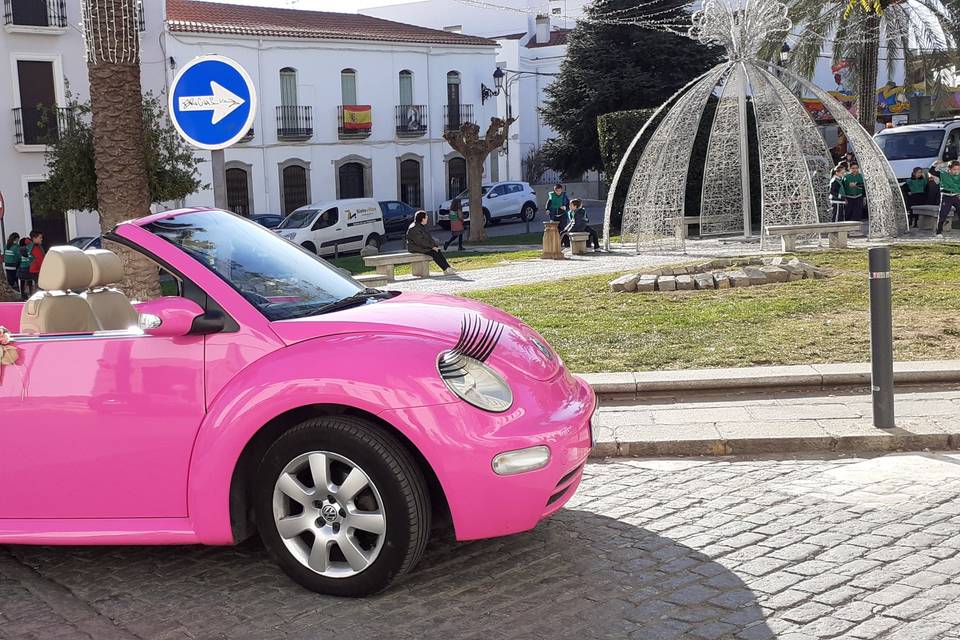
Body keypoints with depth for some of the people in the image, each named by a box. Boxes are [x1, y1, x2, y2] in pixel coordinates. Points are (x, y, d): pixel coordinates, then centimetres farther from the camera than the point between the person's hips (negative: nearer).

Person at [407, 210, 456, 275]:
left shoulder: (422, 226, 12)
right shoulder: (414, 228, -19)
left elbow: (428, 237, 16)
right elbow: (420, 241, -24)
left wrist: (434, 245, 0)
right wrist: (432, 247, -20)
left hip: (423, 246, 9)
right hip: (415, 247, -9)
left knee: (438, 250, -11)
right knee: (433, 252, -23)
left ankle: (448, 267, -18)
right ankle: (446, 269, -21)